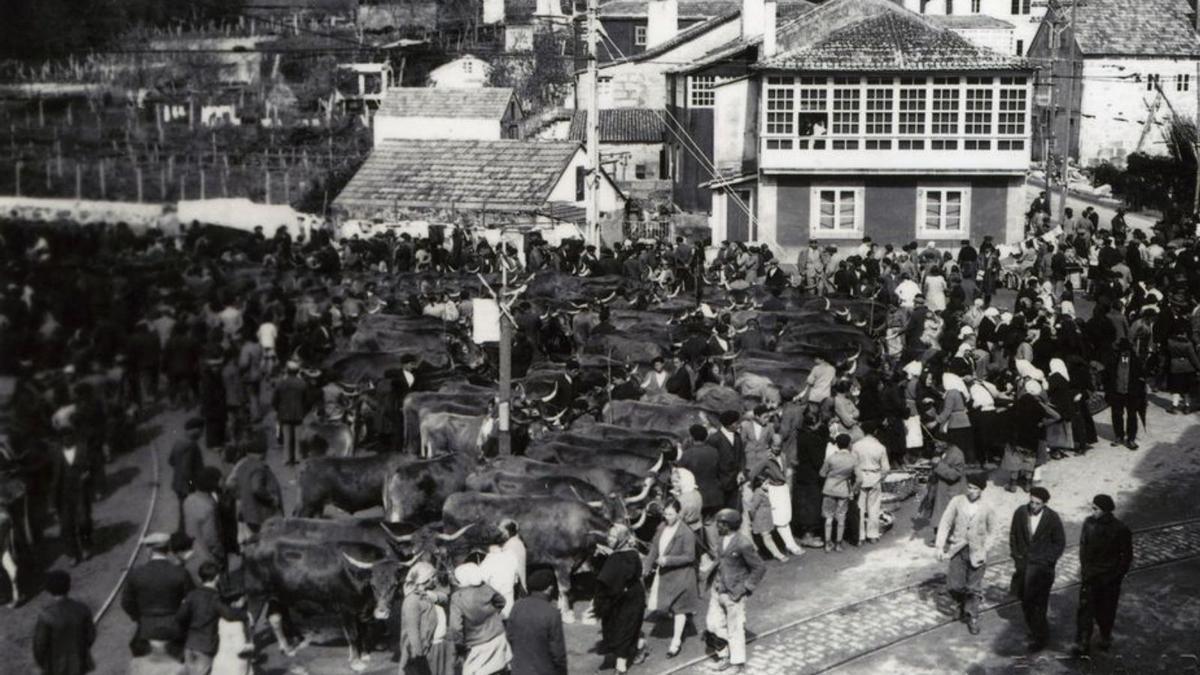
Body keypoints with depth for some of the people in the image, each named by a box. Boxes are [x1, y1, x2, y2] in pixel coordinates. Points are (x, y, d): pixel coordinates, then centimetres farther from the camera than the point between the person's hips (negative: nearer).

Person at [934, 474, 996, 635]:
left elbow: (991, 531, 6)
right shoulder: (957, 502, -7)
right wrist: (940, 546, -10)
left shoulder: (986, 508, -8)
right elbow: (945, 523, -5)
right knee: (954, 586, 0)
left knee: (974, 588, 4)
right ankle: (963, 604, 32)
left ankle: (973, 618, 23)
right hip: (958, 549, 1)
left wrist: (984, 548, -1)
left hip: (976, 552, -1)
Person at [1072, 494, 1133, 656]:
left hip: (1110, 577, -2)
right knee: (1085, 608, -2)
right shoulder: (1089, 523, -5)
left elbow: (1127, 555, -6)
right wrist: (1083, 565, 7)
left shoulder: (1120, 530, -15)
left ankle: (1106, 637, 36)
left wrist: (1119, 574, -8)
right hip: (1089, 575, 2)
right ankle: (1082, 642, 4)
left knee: (1106, 609, 13)